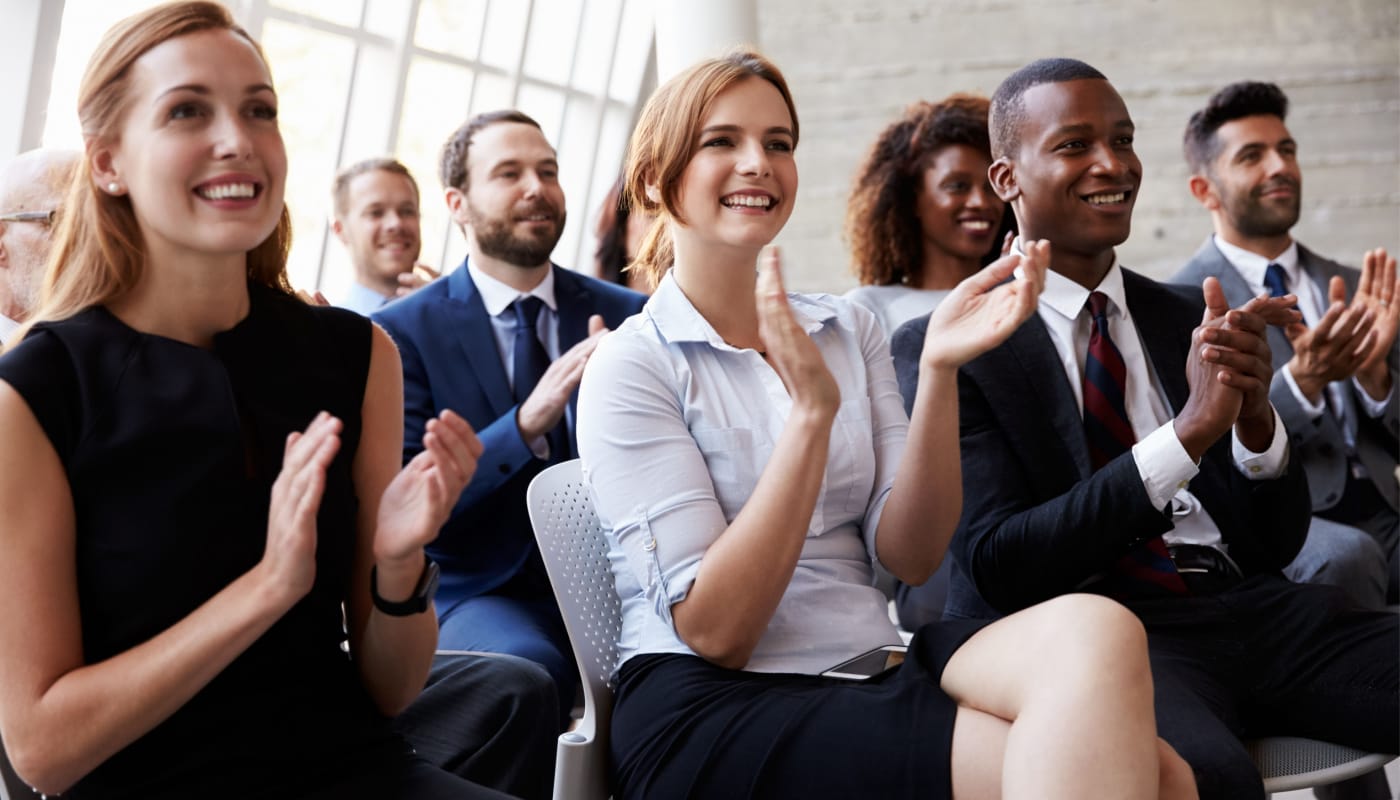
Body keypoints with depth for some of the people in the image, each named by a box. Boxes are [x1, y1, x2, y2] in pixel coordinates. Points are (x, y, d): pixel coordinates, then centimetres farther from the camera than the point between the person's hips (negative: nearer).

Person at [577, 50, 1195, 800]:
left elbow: (909, 556, 1)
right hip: (716, 712, -5)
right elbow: (714, 631, -13)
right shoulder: (631, 366, -5)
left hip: (873, 673, 5)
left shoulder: (850, 330, 11)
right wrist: (811, 408, -20)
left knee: (1093, 630, -26)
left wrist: (938, 371, -12)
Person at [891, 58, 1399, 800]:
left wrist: (1256, 415, -9)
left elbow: (1276, 543, 13)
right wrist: (1187, 432, -17)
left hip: (1253, 606, 6)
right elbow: (996, 566, -10)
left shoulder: (1190, 318, 16)